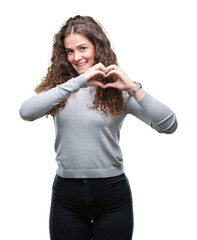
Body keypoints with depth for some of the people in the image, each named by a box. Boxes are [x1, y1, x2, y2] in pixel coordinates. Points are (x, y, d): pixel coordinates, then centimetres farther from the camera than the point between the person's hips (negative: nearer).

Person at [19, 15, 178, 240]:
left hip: (112, 195, -1)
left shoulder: (117, 90, -2)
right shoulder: (58, 85, 2)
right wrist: (77, 82, -23)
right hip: (66, 194, 1)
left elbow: (169, 126, -9)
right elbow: (26, 112, -19)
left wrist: (134, 89, -18)